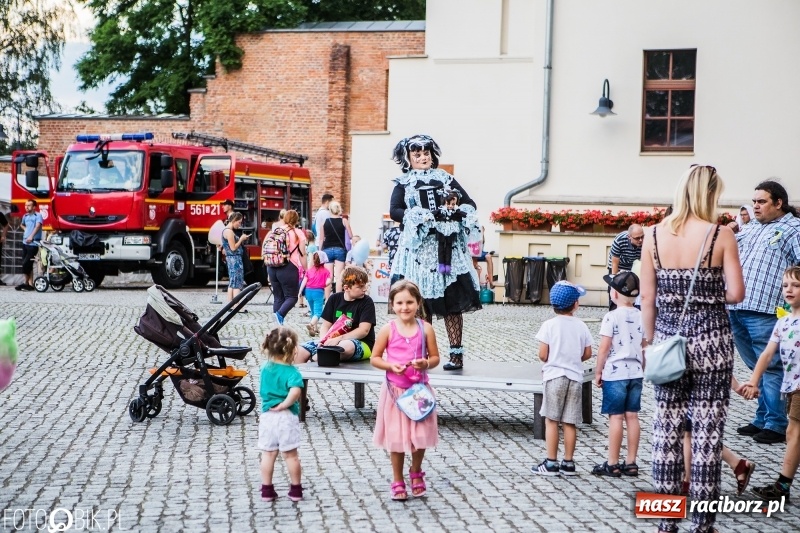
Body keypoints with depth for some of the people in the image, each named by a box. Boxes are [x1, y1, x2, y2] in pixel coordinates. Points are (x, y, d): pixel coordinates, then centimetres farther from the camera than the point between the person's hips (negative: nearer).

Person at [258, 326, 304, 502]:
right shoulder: (292, 372, -14)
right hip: (287, 417, -4)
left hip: (267, 416, 4)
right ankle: (296, 490, 15)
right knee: (290, 455, 6)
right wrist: (284, 405, -21)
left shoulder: (265, 368, 4)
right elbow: (295, 391, -32)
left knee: (268, 454, 10)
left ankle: (267, 490, 14)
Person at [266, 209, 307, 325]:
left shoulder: (275, 231, 11)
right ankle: (280, 314, -23)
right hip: (289, 267, -5)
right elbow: (302, 254, -4)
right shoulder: (298, 233, 0)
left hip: (272, 267, 5)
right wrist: (305, 270, 5)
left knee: (278, 297, 13)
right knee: (292, 296, 4)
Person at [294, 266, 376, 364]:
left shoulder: (367, 302, -4)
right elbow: (325, 326, 8)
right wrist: (325, 341, -14)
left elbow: (364, 330, -13)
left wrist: (338, 339, -22)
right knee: (299, 352, -17)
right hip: (334, 342, 4)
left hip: (361, 344, -4)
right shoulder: (334, 299, 9)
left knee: (345, 346, -41)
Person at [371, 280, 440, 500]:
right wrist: (391, 366, -18)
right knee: (396, 437, 7)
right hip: (395, 390, -1)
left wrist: (426, 363, -18)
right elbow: (374, 358, -1)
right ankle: (398, 480, 23)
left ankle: (416, 473, 34)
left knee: (420, 435, 8)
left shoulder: (425, 329, -4)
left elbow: (435, 357, 2)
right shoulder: (388, 330, -7)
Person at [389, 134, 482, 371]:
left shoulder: (445, 179, 15)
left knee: (452, 300, -6)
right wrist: (420, 217, -18)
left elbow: (469, 204, 12)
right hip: (418, 248, -1)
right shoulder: (403, 184, 10)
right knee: (421, 302, -4)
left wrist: (456, 214, -9)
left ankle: (456, 353, -6)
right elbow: (394, 211, -4)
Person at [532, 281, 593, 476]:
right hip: (575, 377, 3)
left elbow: (543, 355, -11)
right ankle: (568, 463, 10)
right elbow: (587, 353, 5)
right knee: (570, 422, 7)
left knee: (551, 420, 2)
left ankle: (551, 463, 2)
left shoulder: (549, 325, -9)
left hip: (554, 375, -3)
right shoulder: (581, 326, 1)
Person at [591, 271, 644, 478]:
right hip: (635, 373, 5)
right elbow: (644, 347, 10)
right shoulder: (640, 316, 5)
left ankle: (612, 464, 1)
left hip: (615, 373, -5)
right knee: (632, 416, 8)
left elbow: (604, 347, -12)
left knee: (615, 417, -2)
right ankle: (631, 463, 12)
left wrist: (598, 371, -3)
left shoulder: (612, 317, -12)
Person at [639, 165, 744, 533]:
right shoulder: (721, 236, -8)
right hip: (711, 338, -3)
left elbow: (647, 298, 1)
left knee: (666, 428, 10)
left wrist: (650, 342, 11)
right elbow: (736, 294, -9)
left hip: (668, 337, 3)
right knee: (707, 430, 4)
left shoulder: (653, 235, -1)